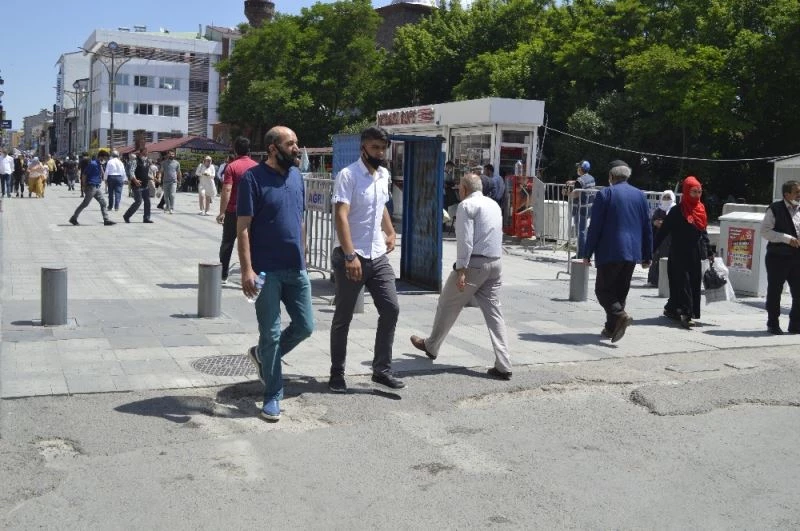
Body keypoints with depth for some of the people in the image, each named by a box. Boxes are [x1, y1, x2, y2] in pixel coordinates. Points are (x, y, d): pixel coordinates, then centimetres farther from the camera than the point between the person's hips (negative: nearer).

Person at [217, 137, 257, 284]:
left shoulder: (231, 166, -8)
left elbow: (226, 191, -14)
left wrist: (222, 212, -11)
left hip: (233, 211, -2)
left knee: (227, 244, 10)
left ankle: (223, 275, 15)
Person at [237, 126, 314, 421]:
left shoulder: (296, 176, 10)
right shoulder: (253, 178, -11)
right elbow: (243, 227, -14)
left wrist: (303, 257, 16)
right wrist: (247, 269, -20)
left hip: (296, 268, 7)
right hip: (267, 271, -6)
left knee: (305, 326, 10)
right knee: (271, 334, 2)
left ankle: (263, 356, 35)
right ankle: (273, 396, 16)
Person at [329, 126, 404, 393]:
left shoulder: (384, 175, 11)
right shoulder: (348, 175, -13)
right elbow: (340, 216, -22)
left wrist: (390, 232, 23)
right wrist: (350, 255, -29)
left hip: (378, 256, 7)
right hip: (351, 256, -6)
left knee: (391, 309, -1)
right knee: (343, 318, 4)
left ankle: (382, 369, 9)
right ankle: (337, 374, 16)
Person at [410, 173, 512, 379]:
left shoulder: (467, 205, -7)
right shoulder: (494, 204, 18)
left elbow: (465, 239, -16)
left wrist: (461, 269, -18)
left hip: (474, 262, -7)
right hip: (495, 263, 7)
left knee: (448, 306, 11)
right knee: (494, 311, 4)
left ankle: (431, 346, 30)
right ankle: (503, 365, -2)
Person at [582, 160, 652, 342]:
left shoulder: (605, 194, -5)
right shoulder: (640, 195, 11)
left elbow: (595, 227, -8)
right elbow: (647, 228, 13)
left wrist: (587, 253, -3)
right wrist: (647, 256, 18)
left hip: (609, 252, -5)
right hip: (632, 252, 6)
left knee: (603, 288, -1)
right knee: (621, 290, 13)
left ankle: (620, 315, -24)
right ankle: (611, 327, 15)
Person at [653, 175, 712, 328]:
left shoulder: (701, 210, 12)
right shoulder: (677, 211, -7)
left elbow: (704, 233, 20)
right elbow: (663, 232, -8)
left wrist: (709, 252, 18)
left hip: (695, 256, 6)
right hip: (679, 255, -6)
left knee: (694, 284, 8)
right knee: (683, 283, -7)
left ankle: (671, 309, 20)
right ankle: (685, 314, -8)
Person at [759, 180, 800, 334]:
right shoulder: (775, 209, -5)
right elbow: (765, 231, -12)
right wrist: (787, 238, -18)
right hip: (777, 257, -5)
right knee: (774, 292, 5)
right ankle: (773, 324, 15)